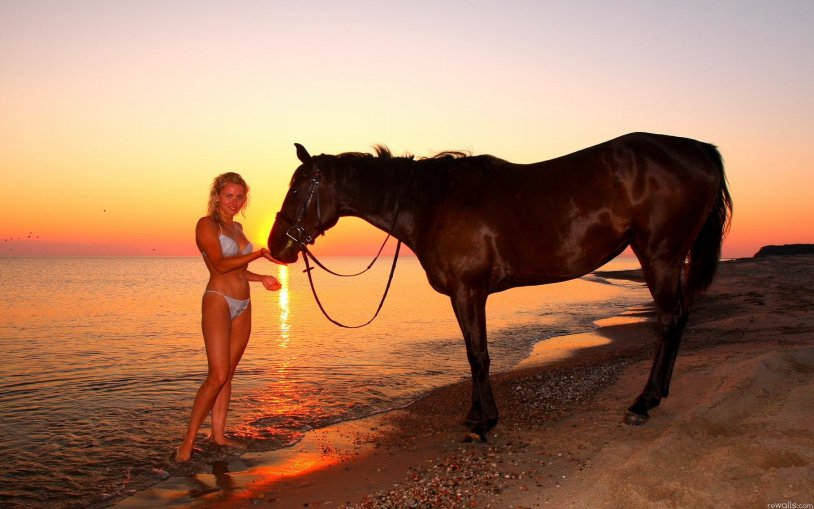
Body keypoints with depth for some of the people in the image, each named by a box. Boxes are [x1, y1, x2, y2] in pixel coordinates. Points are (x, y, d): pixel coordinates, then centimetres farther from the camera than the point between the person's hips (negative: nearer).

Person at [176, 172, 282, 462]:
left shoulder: (236, 227, 17)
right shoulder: (207, 224, -5)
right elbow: (221, 265, -16)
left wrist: (261, 278, 13)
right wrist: (260, 253, -16)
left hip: (242, 306, 7)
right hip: (218, 301, -7)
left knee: (228, 374, 10)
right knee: (218, 376, -12)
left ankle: (218, 434, 18)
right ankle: (188, 441, -3)